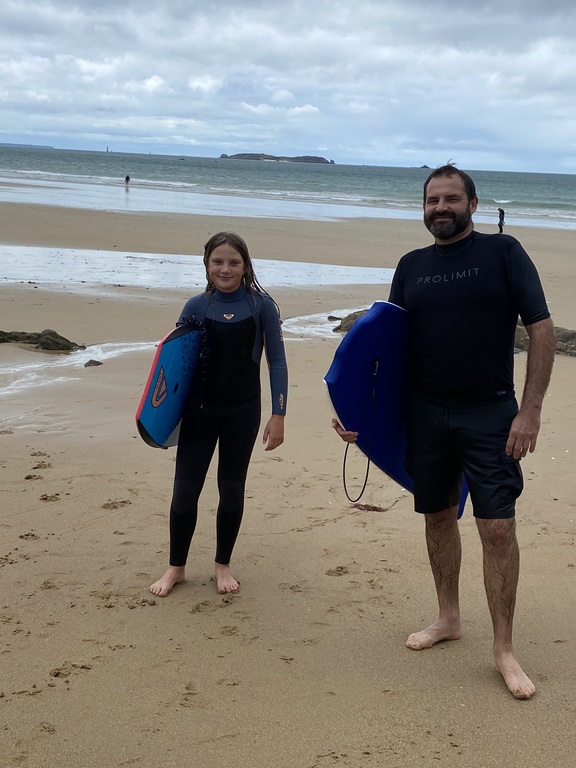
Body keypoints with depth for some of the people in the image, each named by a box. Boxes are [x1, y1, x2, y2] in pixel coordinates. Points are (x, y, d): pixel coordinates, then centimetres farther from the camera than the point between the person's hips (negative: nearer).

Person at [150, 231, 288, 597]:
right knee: (185, 489, 2)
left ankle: (223, 565, 27)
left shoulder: (261, 305, -6)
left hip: (243, 411, -1)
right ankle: (176, 567, 19)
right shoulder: (196, 307, -2)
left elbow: (277, 361, -4)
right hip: (200, 409, 1)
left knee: (232, 489, 9)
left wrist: (278, 415, -9)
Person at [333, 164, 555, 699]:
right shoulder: (411, 267, 8)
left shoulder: (503, 253, -4)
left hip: (489, 414, -4)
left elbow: (541, 329, -7)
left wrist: (530, 410, -13)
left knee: (497, 526, -6)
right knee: (438, 516, 13)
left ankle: (503, 649, 7)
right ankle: (448, 618, 32)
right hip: (425, 414, 4)